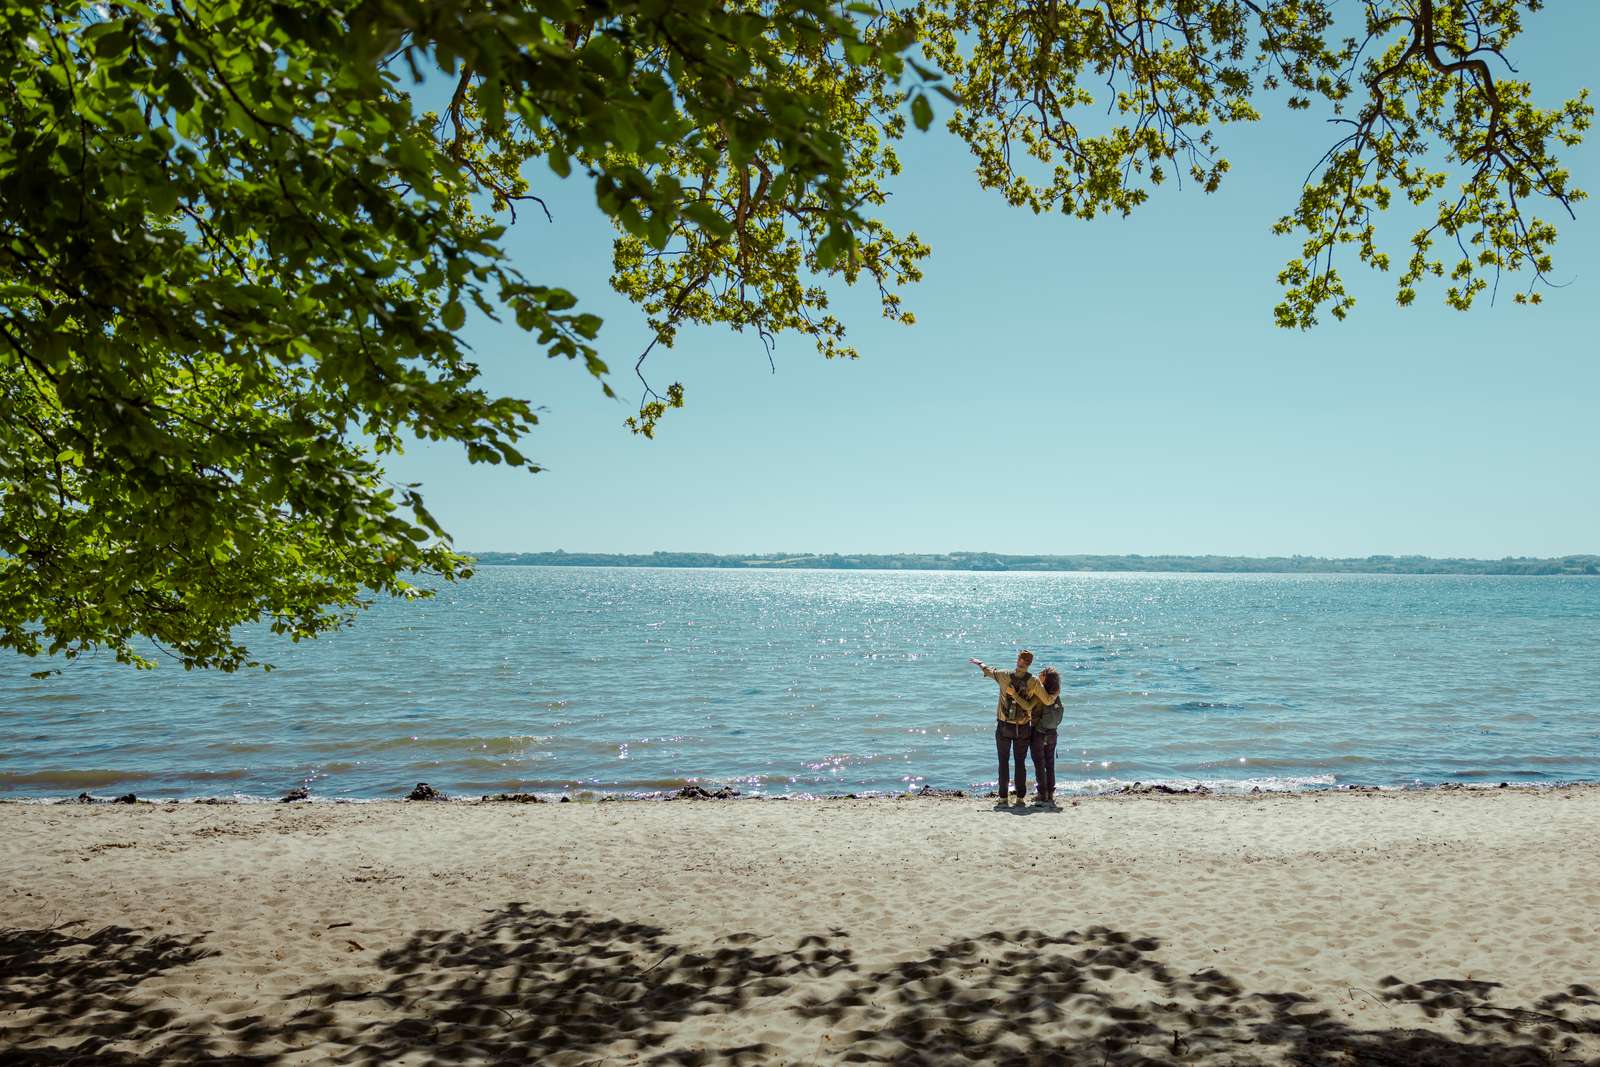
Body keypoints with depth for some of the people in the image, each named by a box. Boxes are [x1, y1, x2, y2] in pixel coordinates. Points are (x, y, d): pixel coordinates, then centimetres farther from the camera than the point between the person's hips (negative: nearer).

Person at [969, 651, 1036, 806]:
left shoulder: (1004, 676, -10)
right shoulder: (1033, 682, -11)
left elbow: (987, 670, 10)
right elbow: (1030, 706, -15)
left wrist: (978, 662, 29)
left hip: (1004, 726, 0)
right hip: (1023, 729, 0)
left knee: (1003, 761, 8)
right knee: (1020, 763, 10)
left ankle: (1003, 797, 7)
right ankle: (1020, 797, 9)